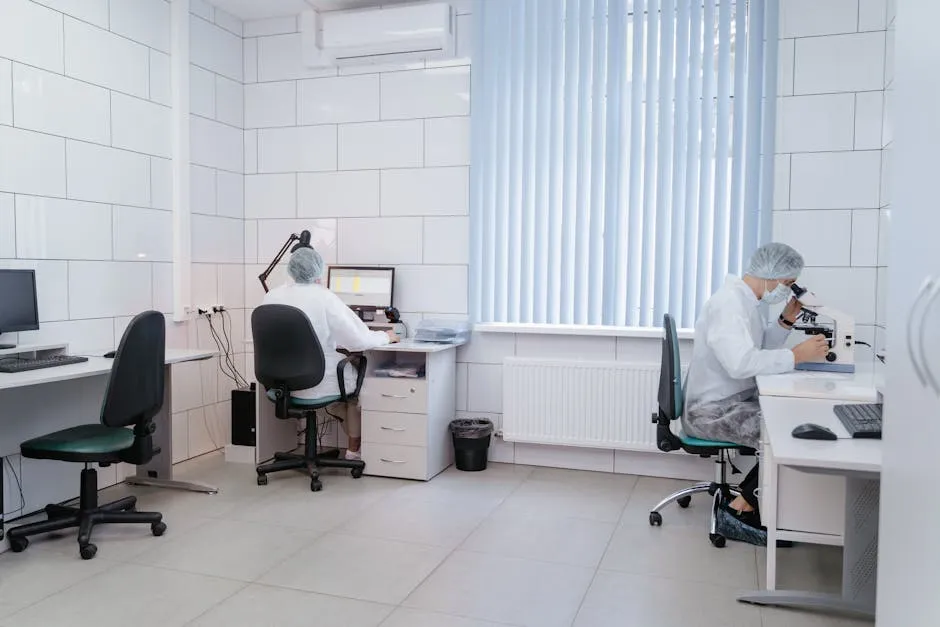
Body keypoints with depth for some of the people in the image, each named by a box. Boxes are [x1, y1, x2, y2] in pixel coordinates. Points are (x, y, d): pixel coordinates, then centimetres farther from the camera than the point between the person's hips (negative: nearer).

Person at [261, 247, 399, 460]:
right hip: (314, 385, -6)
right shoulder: (325, 298, -18)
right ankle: (354, 449, 35)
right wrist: (385, 336, 3)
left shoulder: (271, 296, -1)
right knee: (357, 378, 24)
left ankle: (355, 443, 39)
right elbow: (359, 340, -17)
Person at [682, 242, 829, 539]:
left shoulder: (746, 299, 10)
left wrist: (787, 319, 1)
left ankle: (752, 495, 9)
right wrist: (799, 354, -29)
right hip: (712, 410, -10)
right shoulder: (729, 303, -22)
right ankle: (741, 508, -7)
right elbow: (742, 363, -35)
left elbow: (762, 348, 15)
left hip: (735, 401, 10)